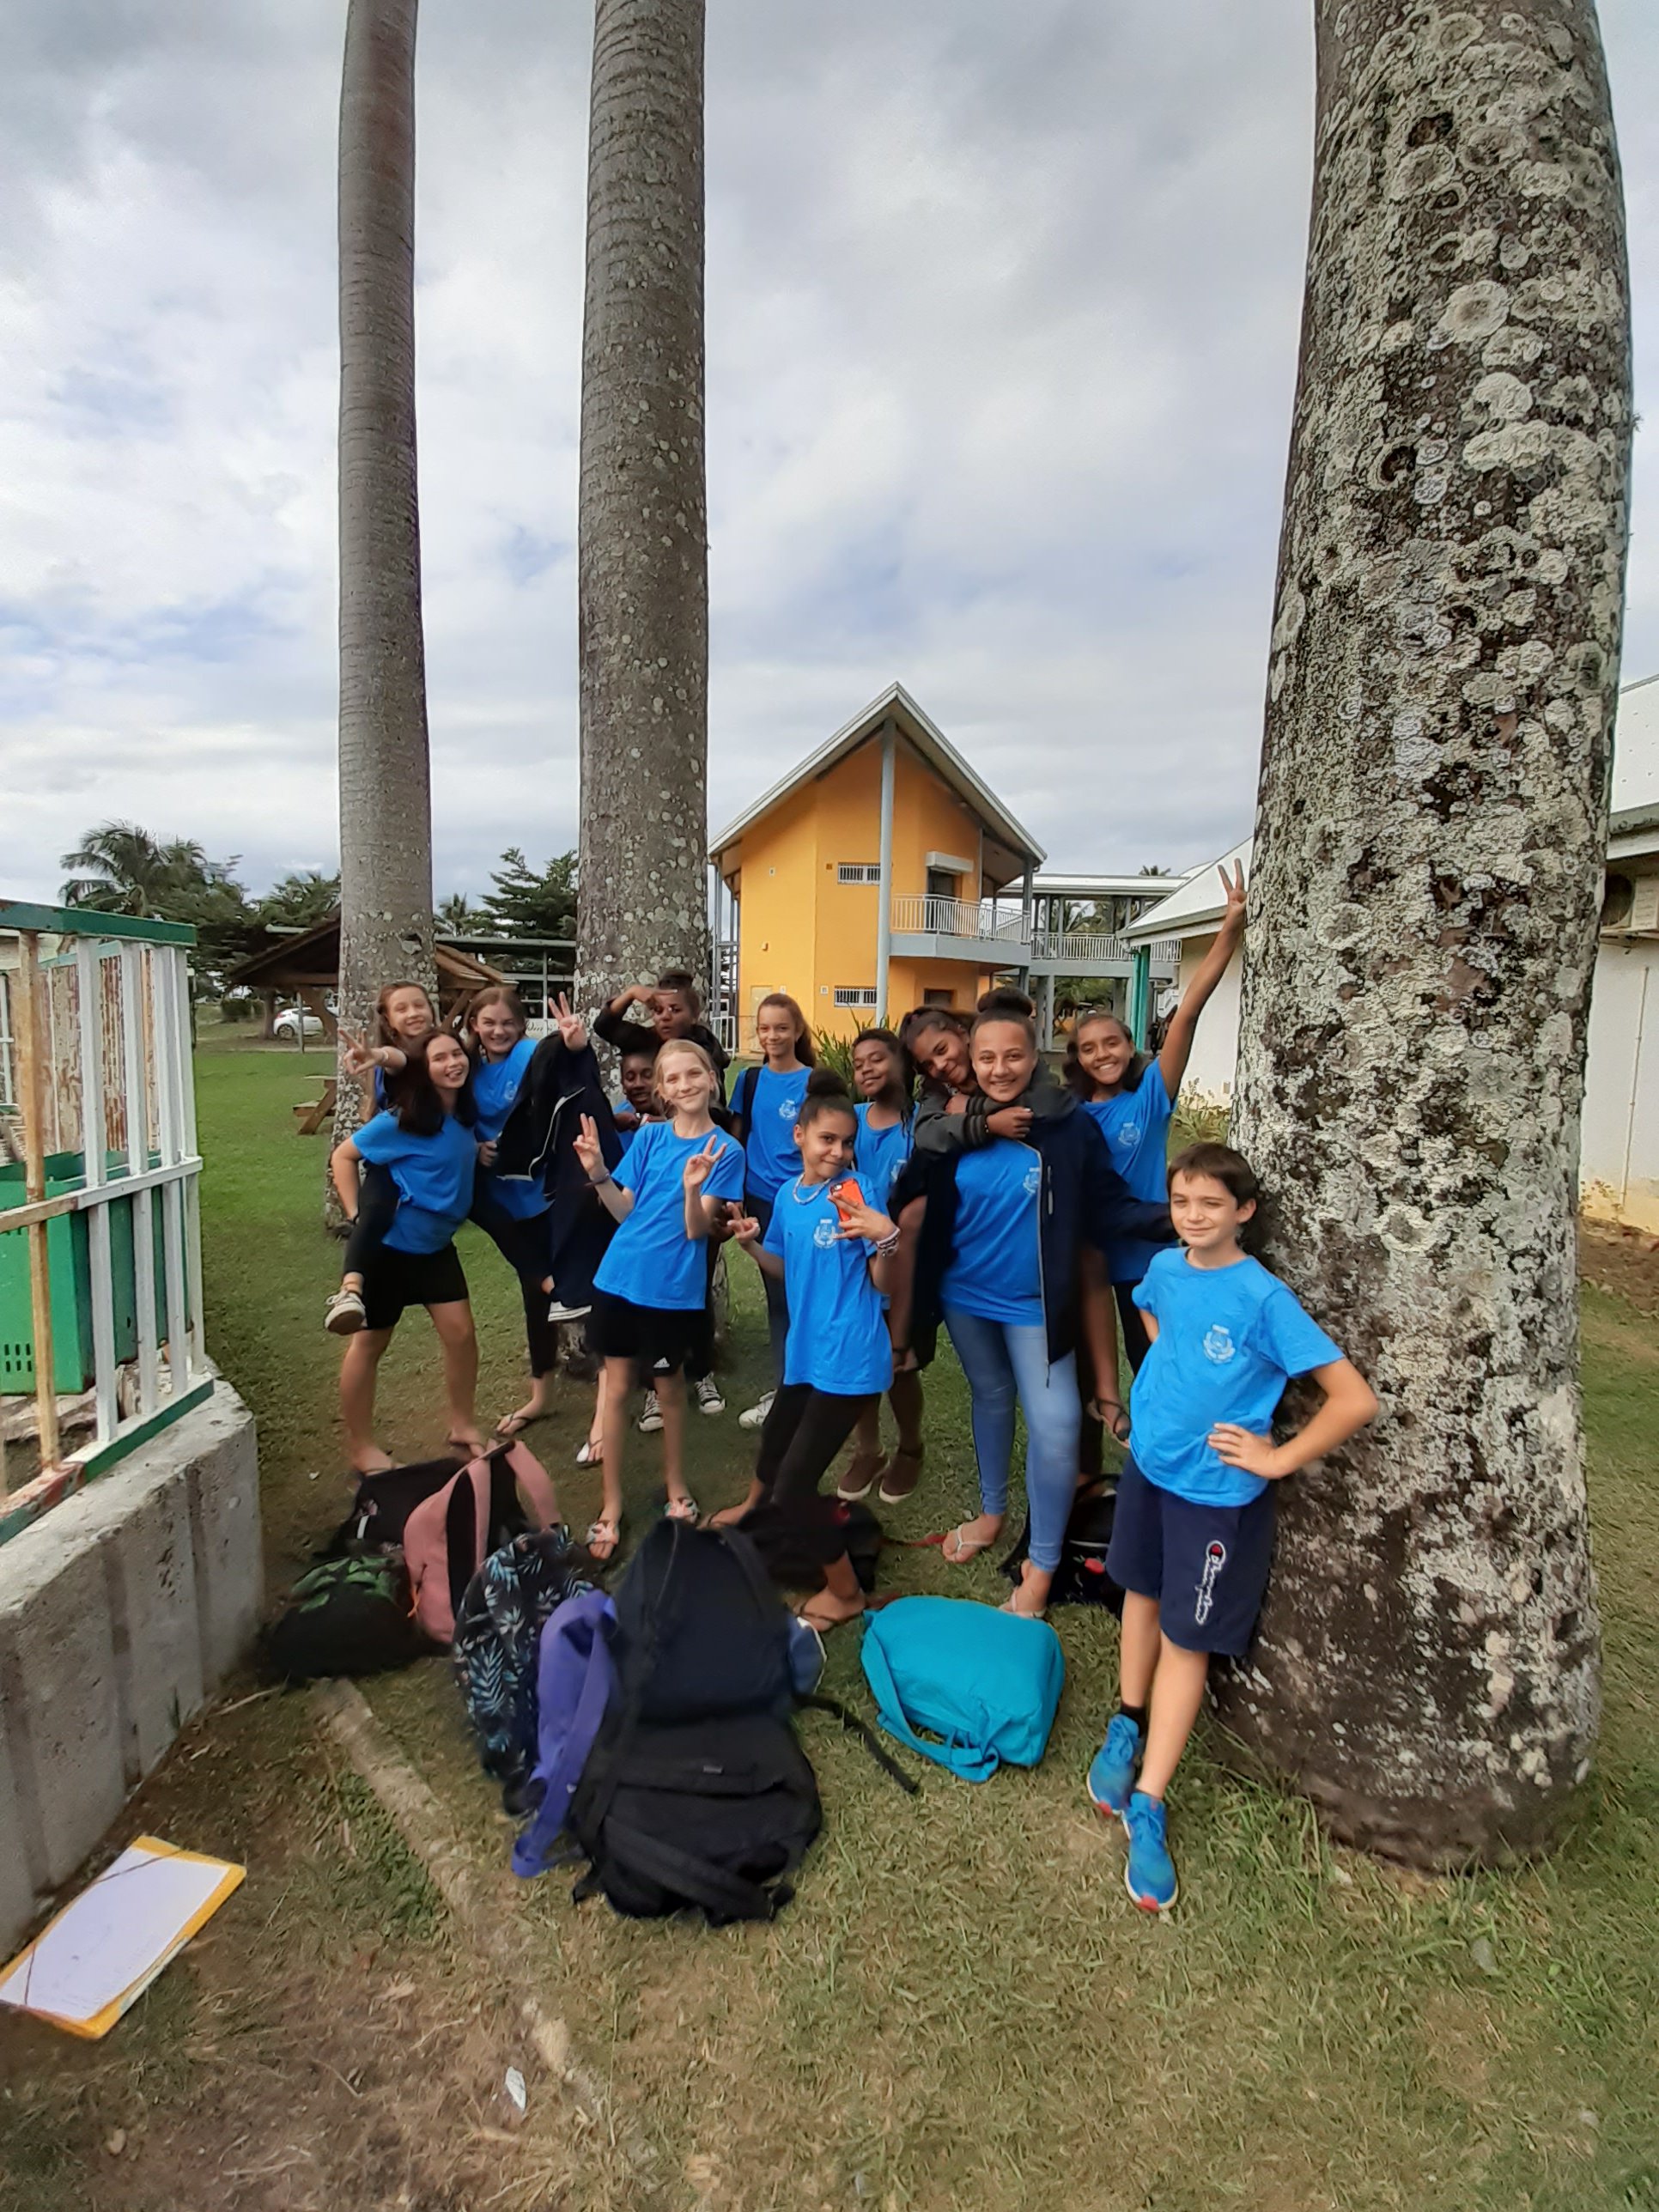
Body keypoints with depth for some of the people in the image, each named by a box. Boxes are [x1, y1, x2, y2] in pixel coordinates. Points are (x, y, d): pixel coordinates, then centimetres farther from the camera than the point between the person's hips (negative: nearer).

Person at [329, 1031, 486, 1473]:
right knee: (369, 1342, 7)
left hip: (437, 1245, 6)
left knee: (461, 1332, 3)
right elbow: (343, 1157, -13)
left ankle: (462, 1426, 22)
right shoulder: (402, 1120, -21)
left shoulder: (464, 1115, -3)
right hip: (388, 1245, -6)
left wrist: (480, 1153, 0)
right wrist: (356, 1215, -17)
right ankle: (361, 1447, 21)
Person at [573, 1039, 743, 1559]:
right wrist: (598, 1173, -15)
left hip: (674, 1288, -2)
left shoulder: (725, 1150, -8)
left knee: (669, 1387, 13)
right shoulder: (648, 1136, 1)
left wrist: (693, 1185, -31)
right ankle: (611, 1504, 21)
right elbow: (624, 1210, 1)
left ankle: (675, 1485, 36)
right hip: (619, 1277, 3)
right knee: (617, 1388, 8)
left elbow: (696, 1229, -13)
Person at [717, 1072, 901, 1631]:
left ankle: (845, 1592, 17)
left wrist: (887, 1238, -35)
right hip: (805, 1349, 7)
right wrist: (752, 1245, -3)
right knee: (775, 1437, 32)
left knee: (795, 1485, -6)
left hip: (849, 1359, -7)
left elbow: (884, 1284, -16)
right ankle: (755, 1504, 67)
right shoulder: (788, 1194, 2)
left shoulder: (857, 1193, -17)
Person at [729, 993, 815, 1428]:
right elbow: (739, 1135, 10)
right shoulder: (750, 1079, 5)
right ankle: (786, 1382, 27)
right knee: (775, 1293, 14)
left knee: (792, 1293, 2)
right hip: (760, 1198, 5)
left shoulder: (811, 1082, -8)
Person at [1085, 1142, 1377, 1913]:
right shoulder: (1163, 1267, -6)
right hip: (1146, 1465, 5)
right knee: (1141, 1593, 21)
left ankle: (1148, 1807, 19)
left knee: (1185, 1642, 7)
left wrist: (1277, 1460, -18)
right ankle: (1127, 1726, 43)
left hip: (1216, 1492, -5)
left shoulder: (1264, 1298, -23)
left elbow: (1356, 1399, -24)